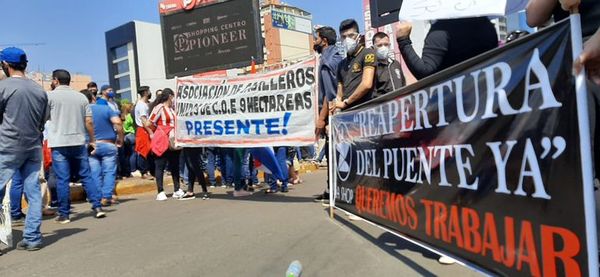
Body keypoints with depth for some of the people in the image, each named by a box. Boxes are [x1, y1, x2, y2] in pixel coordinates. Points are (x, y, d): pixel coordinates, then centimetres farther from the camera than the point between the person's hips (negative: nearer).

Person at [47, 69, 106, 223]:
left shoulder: (50, 96, 0)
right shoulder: (81, 97, 10)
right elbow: (89, 121, 6)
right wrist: (92, 140, 12)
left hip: (59, 143, -3)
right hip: (79, 142, 3)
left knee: (62, 179, 0)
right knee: (87, 175, 8)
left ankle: (64, 214, 6)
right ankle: (97, 207, 3)